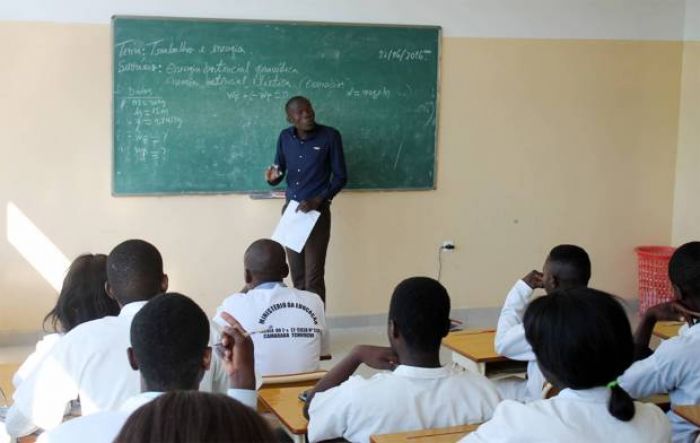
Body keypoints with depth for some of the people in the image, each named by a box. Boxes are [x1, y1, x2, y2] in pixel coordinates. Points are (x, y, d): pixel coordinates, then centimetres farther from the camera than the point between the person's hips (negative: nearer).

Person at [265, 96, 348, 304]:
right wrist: (272, 177, -14)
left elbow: (340, 176, -6)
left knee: (313, 277, -8)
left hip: (317, 211, -4)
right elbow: (279, 174, 10)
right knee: (297, 275, 9)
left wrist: (317, 201, -18)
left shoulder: (330, 136, -10)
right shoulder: (285, 137, 2)